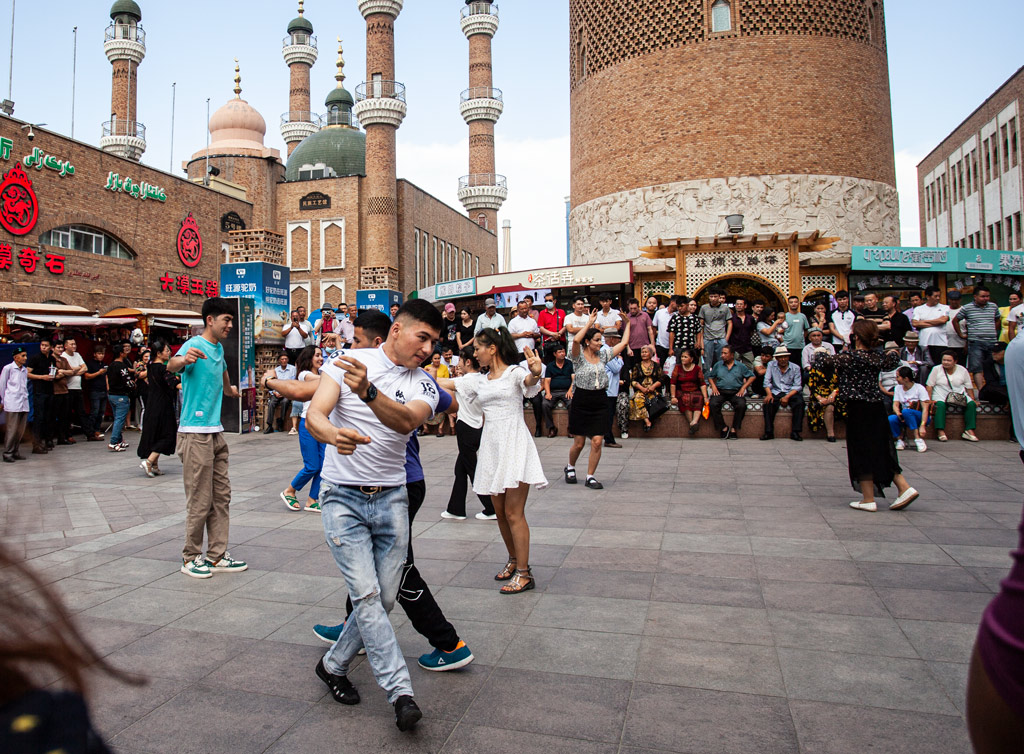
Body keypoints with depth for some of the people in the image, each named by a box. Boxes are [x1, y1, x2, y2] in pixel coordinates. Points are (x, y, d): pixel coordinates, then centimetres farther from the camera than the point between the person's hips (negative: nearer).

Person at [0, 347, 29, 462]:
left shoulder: (25, 370, 15)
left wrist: (25, 397, 14)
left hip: (24, 403, 6)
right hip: (12, 404, -6)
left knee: (21, 429, 5)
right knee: (12, 429, -7)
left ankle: (15, 452, 14)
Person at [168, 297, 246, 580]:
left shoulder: (219, 348, 13)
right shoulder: (195, 345, -12)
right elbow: (171, 366, -33)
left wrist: (230, 390, 49)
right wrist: (183, 359, -54)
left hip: (216, 432, 9)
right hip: (195, 433, -9)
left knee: (221, 497, 10)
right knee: (200, 501, -2)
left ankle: (217, 556, 19)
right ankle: (191, 558, 13)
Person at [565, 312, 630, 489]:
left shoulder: (603, 355, 10)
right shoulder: (579, 356, -5)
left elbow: (623, 343, 15)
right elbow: (576, 340, -26)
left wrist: (628, 323, 17)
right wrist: (589, 323, -21)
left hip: (600, 403, 4)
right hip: (581, 402, -4)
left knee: (597, 441, -4)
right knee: (579, 443, 5)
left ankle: (590, 476, 10)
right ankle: (570, 468, 34)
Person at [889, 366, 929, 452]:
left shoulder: (919, 388, -9)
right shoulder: (898, 388, 6)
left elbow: (925, 409, -16)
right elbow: (895, 405, -1)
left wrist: (922, 425, -29)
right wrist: (898, 413, -26)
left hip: (920, 417, -4)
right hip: (905, 418, 4)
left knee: (905, 411, -36)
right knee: (890, 419, -29)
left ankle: (918, 439, -30)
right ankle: (900, 440, -8)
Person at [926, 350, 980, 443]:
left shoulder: (962, 370, 6)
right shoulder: (936, 369, 1)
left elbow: (969, 387, 10)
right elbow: (929, 385, -2)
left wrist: (973, 400, -1)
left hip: (959, 396, 3)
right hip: (940, 395, -3)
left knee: (972, 404, -22)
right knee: (940, 404, -35)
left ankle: (969, 430, -20)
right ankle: (940, 431, -34)